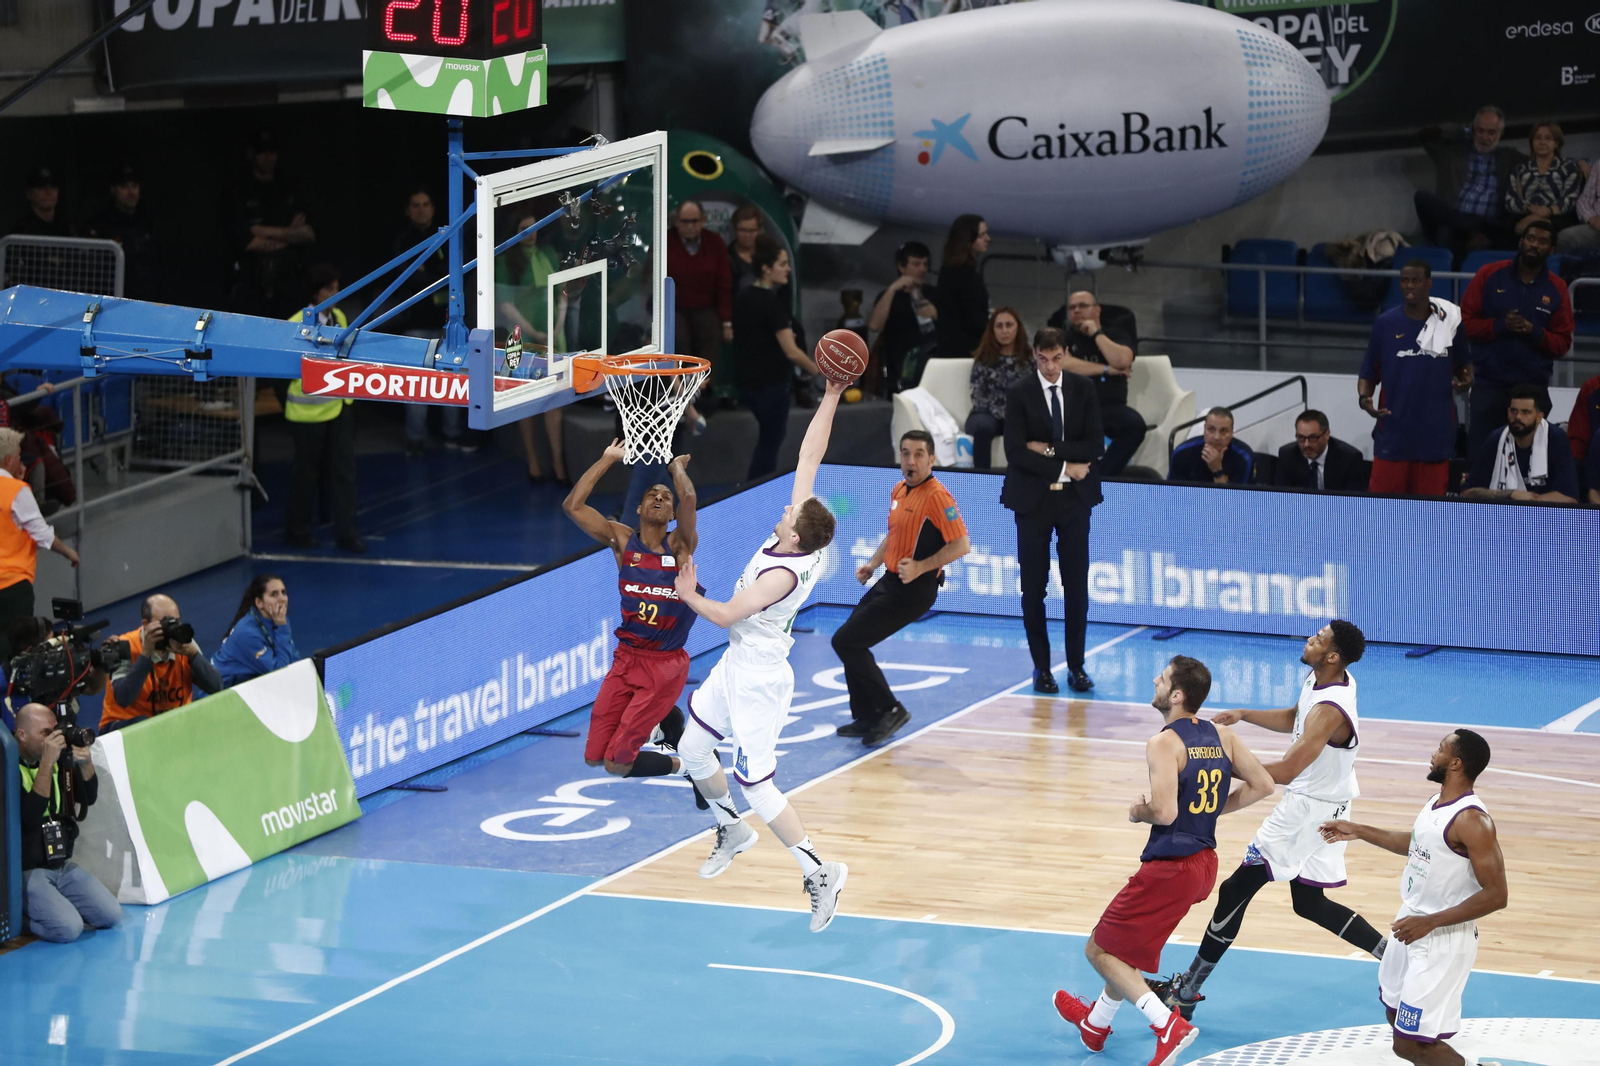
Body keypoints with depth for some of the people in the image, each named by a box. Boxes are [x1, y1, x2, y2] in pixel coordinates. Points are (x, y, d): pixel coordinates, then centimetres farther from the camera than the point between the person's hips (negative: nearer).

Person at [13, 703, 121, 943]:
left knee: (111, 914, -5)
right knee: (68, 928, -23)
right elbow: (30, 816, -27)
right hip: (27, 871, -7)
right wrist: (47, 763, -29)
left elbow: (89, 798, 6)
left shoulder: (58, 760, 6)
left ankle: (56, 907, 14)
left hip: (62, 865, 7)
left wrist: (85, 763, -13)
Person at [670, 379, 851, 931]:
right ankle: (732, 830, 41)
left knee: (754, 783, -9)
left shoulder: (784, 573, -30)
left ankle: (818, 872, -6)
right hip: (736, 666, 9)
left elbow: (728, 614, -27)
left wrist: (689, 596, -10)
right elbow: (809, 456, -5)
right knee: (692, 750, 20)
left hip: (758, 681, -9)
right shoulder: (800, 540, -9)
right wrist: (830, 398, -8)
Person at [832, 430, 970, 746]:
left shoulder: (937, 496, -17)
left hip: (913, 590, -9)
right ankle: (867, 718, 22)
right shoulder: (899, 491, 10)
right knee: (851, 642, 13)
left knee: (846, 641, -12)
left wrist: (920, 567, -25)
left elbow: (962, 544, -22)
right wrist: (872, 563, 13)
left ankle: (890, 710, -5)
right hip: (889, 582, 9)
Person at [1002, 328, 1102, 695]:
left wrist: (1050, 449, -14)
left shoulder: (1083, 390, 2)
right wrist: (1064, 468, -13)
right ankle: (1041, 667, 10)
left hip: (1075, 499, 2)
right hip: (1033, 499, -2)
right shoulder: (1019, 395, -4)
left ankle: (1076, 665, 10)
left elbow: (1095, 445, -4)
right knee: (1034, 587, 2)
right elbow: (1016, 452, -12)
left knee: (1077, 585, 2)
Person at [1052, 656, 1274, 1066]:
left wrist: (1138, 812, -5)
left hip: (1170, 869, -9)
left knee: (1101, 950, 3)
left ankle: (1169, 1025, -12)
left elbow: (1165, 812, -27)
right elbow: (1262, 785, 7)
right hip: (1204, 861, 9)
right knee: (1126, 946, 29)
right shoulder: (1221, 736, 4)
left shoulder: (1164, 743, -18)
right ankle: (1095, 1023, 46)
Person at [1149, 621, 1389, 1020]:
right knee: (1310, 903, 18)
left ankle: (1186, 991, 6)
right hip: (1323, 804, 10)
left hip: (1309, 808, -10)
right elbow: (1293, 720, 22)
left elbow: (1286, 771, -31)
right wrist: (1243, 716, 10)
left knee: (1236, 890, -3)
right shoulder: (1319, 681, 2)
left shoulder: (1330, 710, -28)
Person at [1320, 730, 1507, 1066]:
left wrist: (1430, 922, -28)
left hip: (1443, 939, -10)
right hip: (1411, 924, 10)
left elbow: (1495, 895, -27)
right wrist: (1358, 831, 24)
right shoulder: (1436, 802, 3)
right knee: (1396, 1016, 24)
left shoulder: (1472, 821, -25)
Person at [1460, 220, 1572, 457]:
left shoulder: (1556, 289, 6)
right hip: (1488, 383, -1)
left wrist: (1535, 333, -12)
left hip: (1533, 384, 1)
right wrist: (1500, 325, -13)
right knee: (1479, 453, -4)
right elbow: (1464, 321, 2)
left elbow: (1562, 343, 7)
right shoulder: (1489, 275, 3)